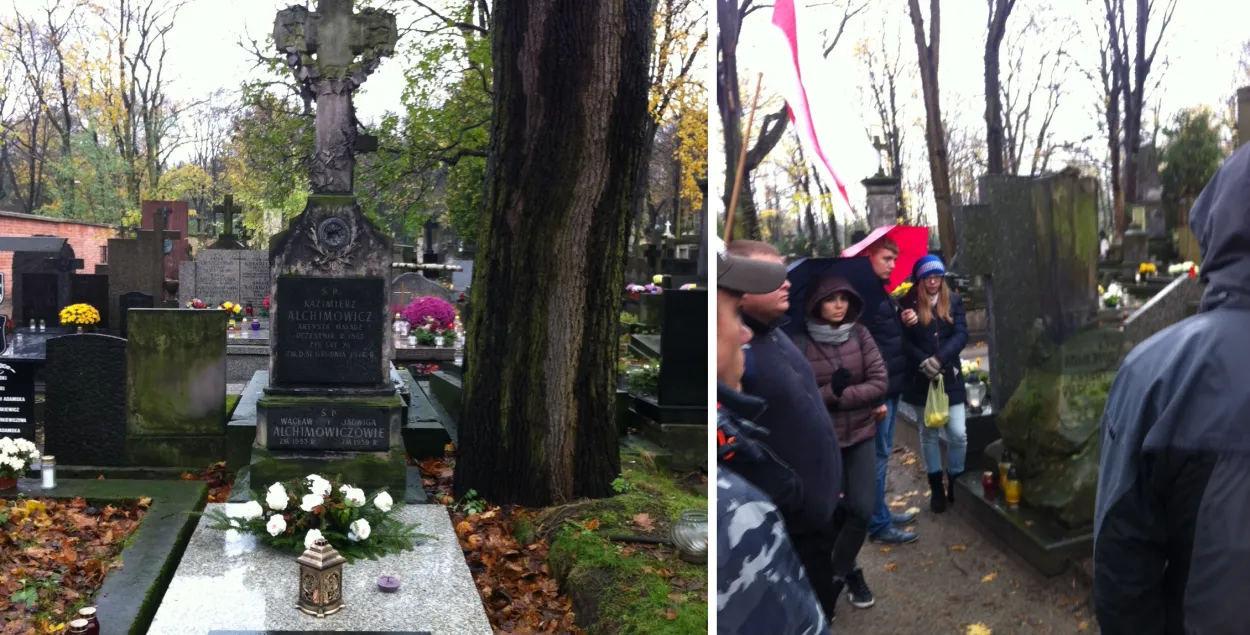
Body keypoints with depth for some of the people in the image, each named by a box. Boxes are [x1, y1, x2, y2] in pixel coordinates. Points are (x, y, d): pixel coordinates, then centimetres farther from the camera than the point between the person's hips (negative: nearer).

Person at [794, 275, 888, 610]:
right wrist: (831, 389, -21)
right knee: (835, 510, 6)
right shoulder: (799, 344, -11)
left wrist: (837, 397, -17)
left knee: (862, 509, -2)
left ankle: (835, 575, 18)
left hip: (862, 435, 2)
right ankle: (851, 573, 28)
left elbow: (880, 382, -8)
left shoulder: (860, 334, -4)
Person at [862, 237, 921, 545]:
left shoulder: (883, 291, 14)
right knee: (878, 455, -3)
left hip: (891, 385, 10)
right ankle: (879, 524, 5)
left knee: (882, 452, 17)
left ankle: (880, 513, 28)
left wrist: (905, 321, 1)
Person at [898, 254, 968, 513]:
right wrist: (922, 362, -21)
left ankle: (955, 485, 14)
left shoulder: (954, 301, 4)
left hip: (950, 378, 1)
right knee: (928, 435, 9)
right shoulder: (908, 303, -2)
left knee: (959, 435, -3)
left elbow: (961, 335, -5)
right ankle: (936, 488, 19)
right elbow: (903, 341, -6)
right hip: (920, 380, -1)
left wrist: (939, 358, -19)